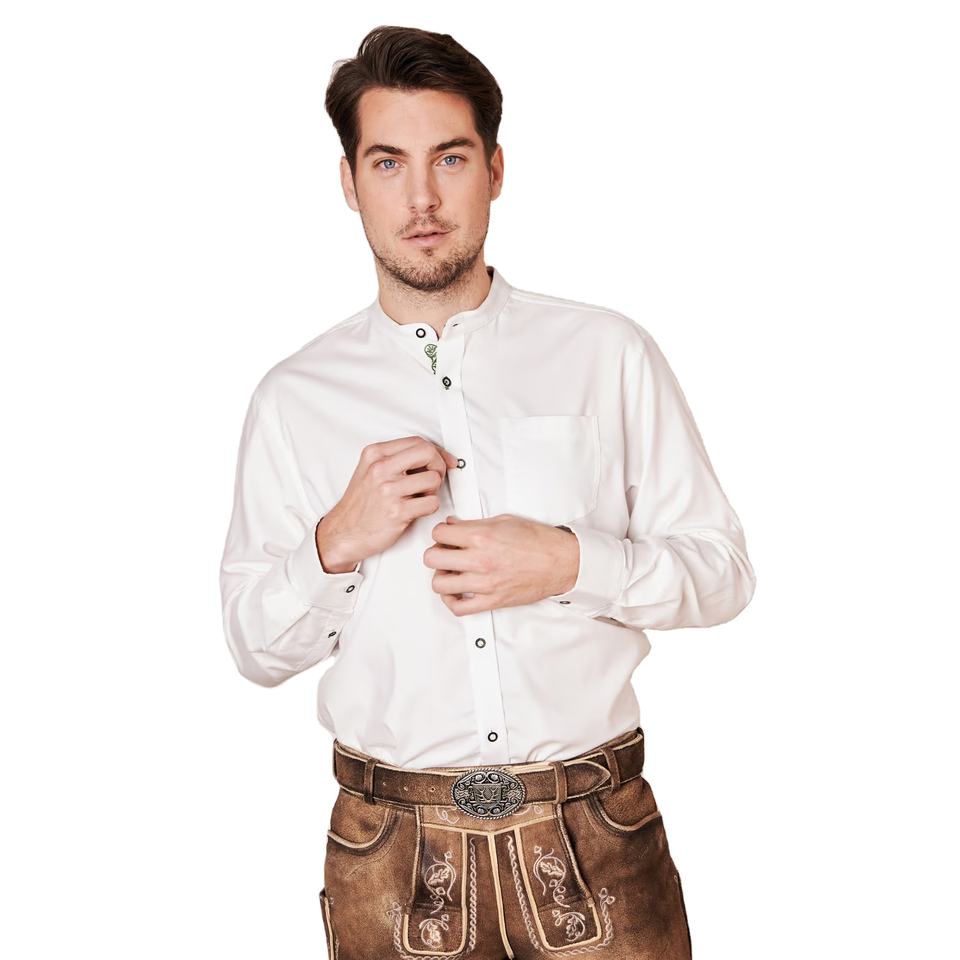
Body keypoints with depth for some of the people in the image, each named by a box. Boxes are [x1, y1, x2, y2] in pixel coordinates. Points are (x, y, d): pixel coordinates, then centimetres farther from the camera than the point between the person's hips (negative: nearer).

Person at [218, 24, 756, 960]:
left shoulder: (608, 354, 0)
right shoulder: (293, 399, 2)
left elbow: (721, 568, 2)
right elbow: (254, 646, 5)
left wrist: (570, 564, -15)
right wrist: (337, 545, -14)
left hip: (594, 840, 0)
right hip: (393, 852, 1)